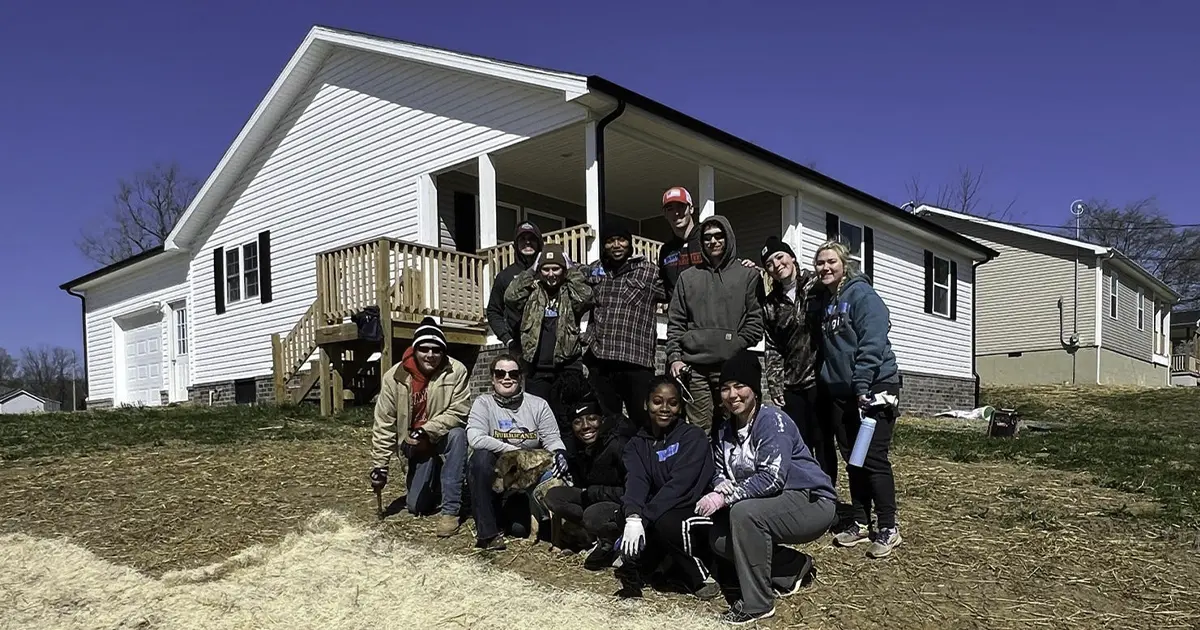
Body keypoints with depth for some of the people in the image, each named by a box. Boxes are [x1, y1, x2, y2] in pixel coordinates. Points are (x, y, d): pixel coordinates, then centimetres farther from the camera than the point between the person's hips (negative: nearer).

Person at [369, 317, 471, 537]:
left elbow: (458, 412, -23)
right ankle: (436, 482, 35)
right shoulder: (394, 377, -13)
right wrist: (379, 465, -9)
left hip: (446, 439, -2)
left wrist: (425, 431, -33)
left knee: (457, 435, -37)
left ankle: (450, 510, -29)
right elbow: (384, 424, -9)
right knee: (416, 505, -3)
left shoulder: (456, 371, -20)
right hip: (418, 447, 2)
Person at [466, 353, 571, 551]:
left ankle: (504, 517, 18)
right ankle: (487, 531, -24)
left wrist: (560, 454, -24)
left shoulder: (538, 405, 3)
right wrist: (517, 452, -23)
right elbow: (476, 439, -21)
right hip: (494, 476, -2)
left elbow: (553, 439, 0)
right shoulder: (483, 403, -5)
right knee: (481, 457, -34)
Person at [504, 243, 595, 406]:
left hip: (568, 366, -1)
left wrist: (572, 270, -5)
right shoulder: (532, 291, 7)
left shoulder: (570, 292, 4)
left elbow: (587, 298, -15)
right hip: (537, 367, 2)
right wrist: (531, 272, -2)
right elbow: (510, 297, -7)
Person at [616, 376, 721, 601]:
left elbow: (679, 483, -22)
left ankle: (701, 577, -11)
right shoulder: (637, 444, 5)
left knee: (666, 523, -34)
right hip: (660, 514, 4)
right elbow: (636, 482, -13)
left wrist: (643, 518, -30)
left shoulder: (693, 436, -9)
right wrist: (633, 517, -33)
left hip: (694, 512, -4)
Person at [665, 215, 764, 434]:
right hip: (694, 367, 2)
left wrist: (737, 347, -9)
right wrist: (674, 356, 2)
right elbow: (675, 322, 13)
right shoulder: (688, 277, 17)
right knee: (699, 430, 0)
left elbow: (755, 320, 4)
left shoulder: (748, 275, 11)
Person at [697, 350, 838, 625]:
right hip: (776, 507, 9)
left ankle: (757, 603, -18)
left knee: (744, 512, -31)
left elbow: (772, 478, -28)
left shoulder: (772, 420, -19)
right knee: (718, 537, -8)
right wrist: (721, 489, -19)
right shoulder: (726, 432, 6)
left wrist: (726, 496, -30)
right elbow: (720, 475, 5)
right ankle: (793, 569, 10)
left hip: (812, 502, -8)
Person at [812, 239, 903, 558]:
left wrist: (862, 387, -23)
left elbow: (872, 344, -19)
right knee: (852, 459, 10)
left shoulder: (862, 295, -11)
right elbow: (826, 348, 18)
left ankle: (888, 528, 3)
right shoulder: (823, 301, 12)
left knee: (873, 459, -6)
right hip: (839, 392, 7)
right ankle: (859, 522, 19)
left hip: (874, 388, -7)